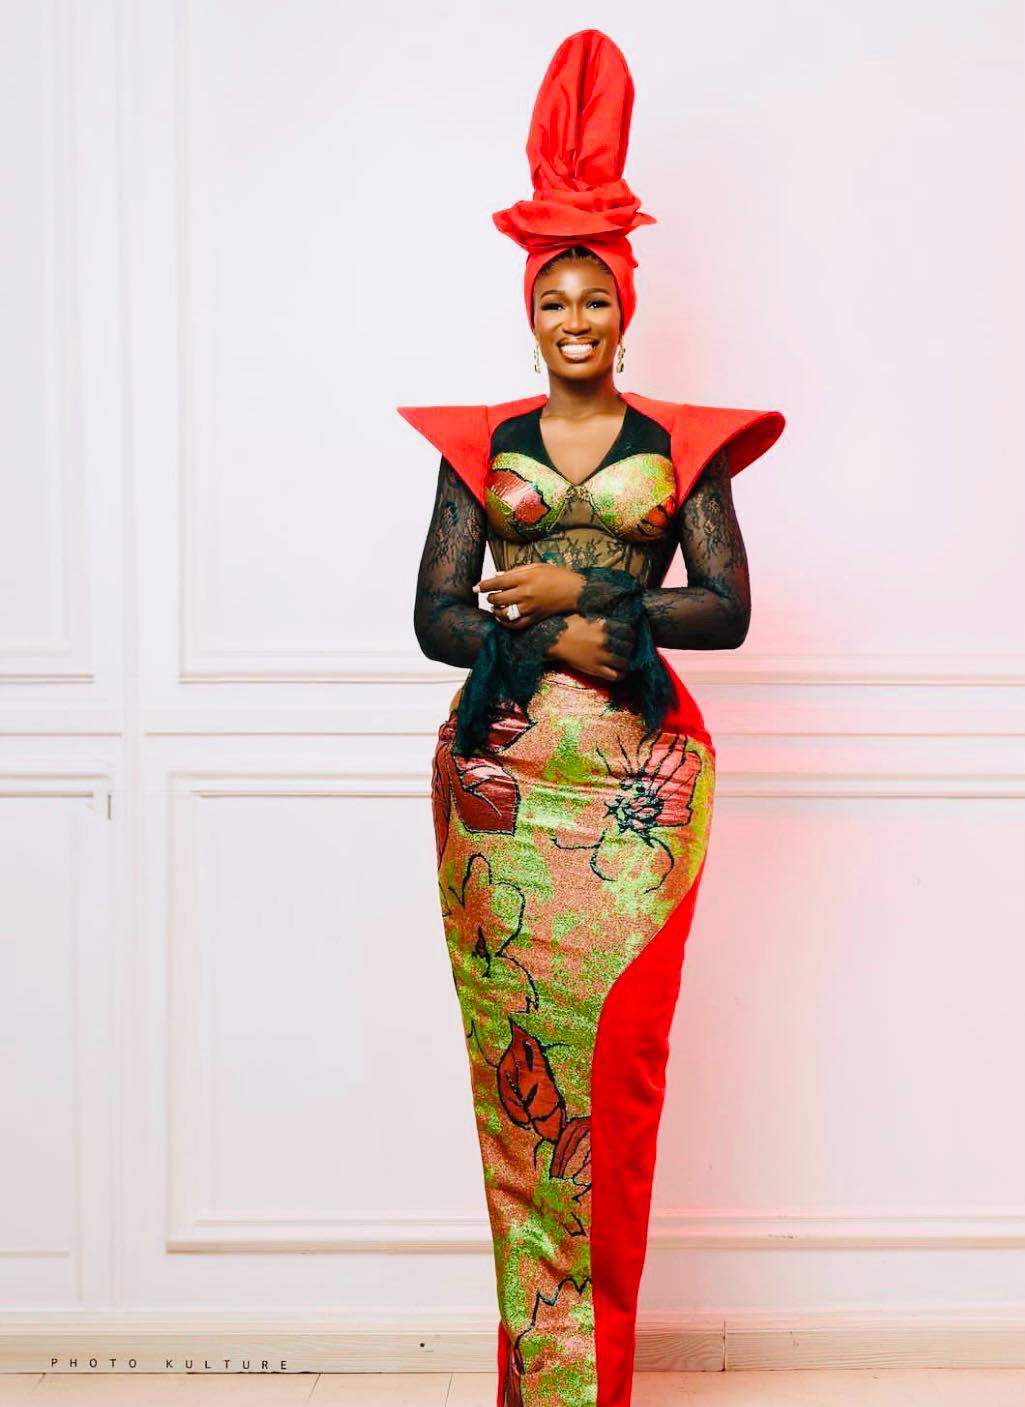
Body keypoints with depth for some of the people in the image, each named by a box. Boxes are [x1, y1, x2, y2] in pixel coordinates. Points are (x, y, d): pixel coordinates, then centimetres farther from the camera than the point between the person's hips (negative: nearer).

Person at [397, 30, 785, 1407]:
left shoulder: (683, 445, 8)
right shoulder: (479, 444, 10)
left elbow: (728, 608, 0)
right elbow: (436, 614, 2)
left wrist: (586, 592, -10)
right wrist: (556, 643, -12)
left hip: (638, 783, -1)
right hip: (502, 779, 1)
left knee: (614, 1049, -4)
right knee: (515, 1045, 0)